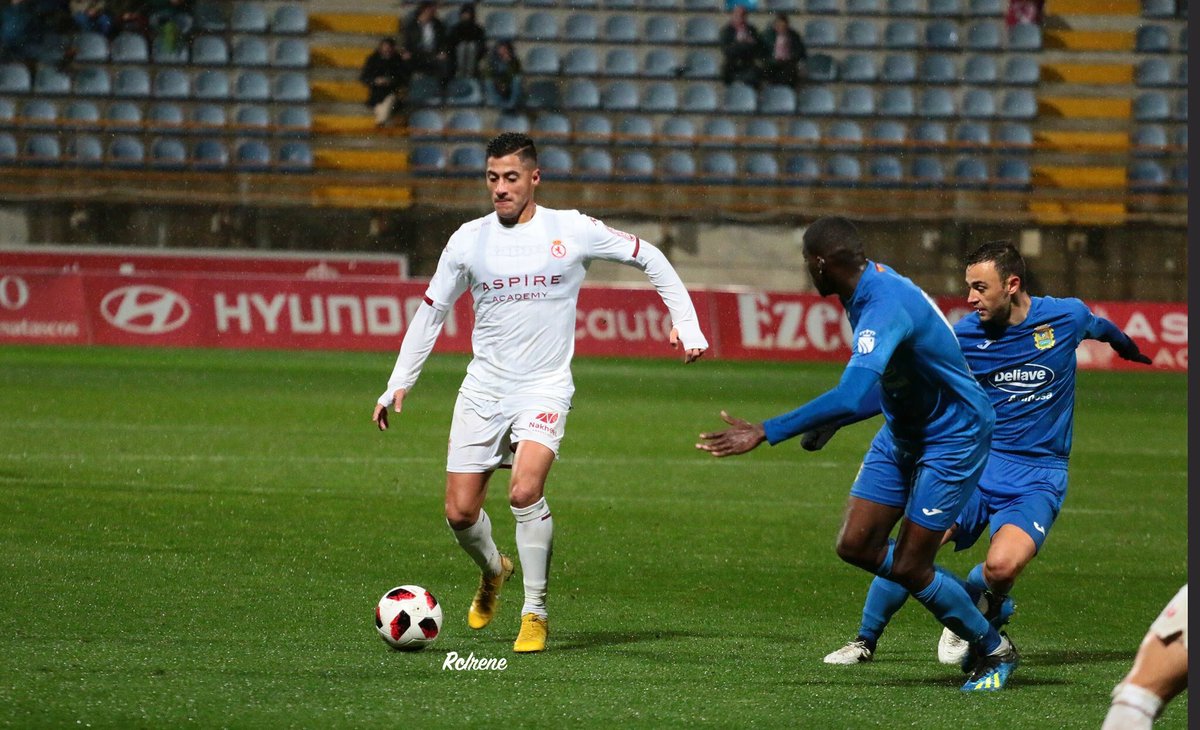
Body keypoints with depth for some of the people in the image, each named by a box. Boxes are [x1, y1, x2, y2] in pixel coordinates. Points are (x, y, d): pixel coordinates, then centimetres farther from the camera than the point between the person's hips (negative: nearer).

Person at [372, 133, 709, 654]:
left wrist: (685, 323, 2)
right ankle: (493, 571, 36)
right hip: (483, 389, 3)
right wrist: (399, 383, 7)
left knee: (525, 490, -26)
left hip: (544, 387, -3)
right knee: (460, 512, 1)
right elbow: (431, 311, 13)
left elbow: (649, 258, 9)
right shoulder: (469, 240, 3)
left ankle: (535, 613, -10)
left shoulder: (572, 231, -3)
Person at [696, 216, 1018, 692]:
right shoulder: (875, 280, -3)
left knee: (908, 567, -6)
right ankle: (962, 599, 23)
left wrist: (766, 433, -46)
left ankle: (995, 651, 17)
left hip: (952, 438, -9)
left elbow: (852, 398, -46)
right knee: (856, 545, 2)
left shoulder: (885, 309, -33)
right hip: (901, 432, 9)